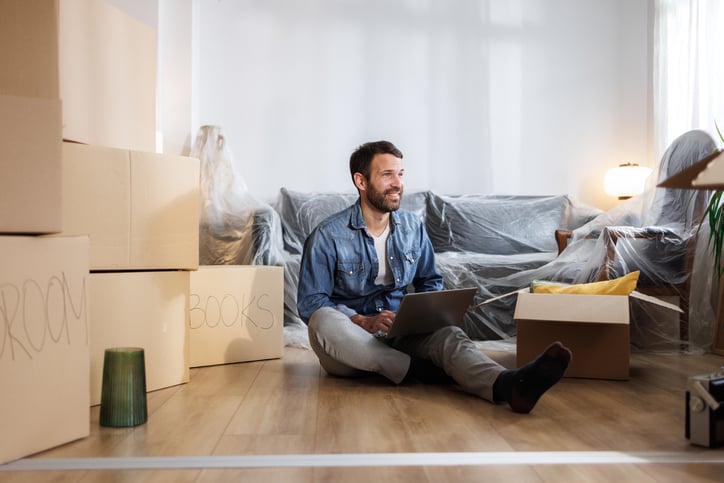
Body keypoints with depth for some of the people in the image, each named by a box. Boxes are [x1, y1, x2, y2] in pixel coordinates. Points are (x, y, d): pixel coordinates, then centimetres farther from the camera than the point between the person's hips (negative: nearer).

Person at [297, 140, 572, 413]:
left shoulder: (413, 228, 8)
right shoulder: (327, 236, -7)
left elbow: (430, 282, 19)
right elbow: (310, 303, -8)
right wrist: (364, 322, -22)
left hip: (399, 333, 3)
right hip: (350, 339, -2)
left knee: (448, 334, -30)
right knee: (323, 321, -38)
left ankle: (507, 385, -60)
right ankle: (420, 370, -33)